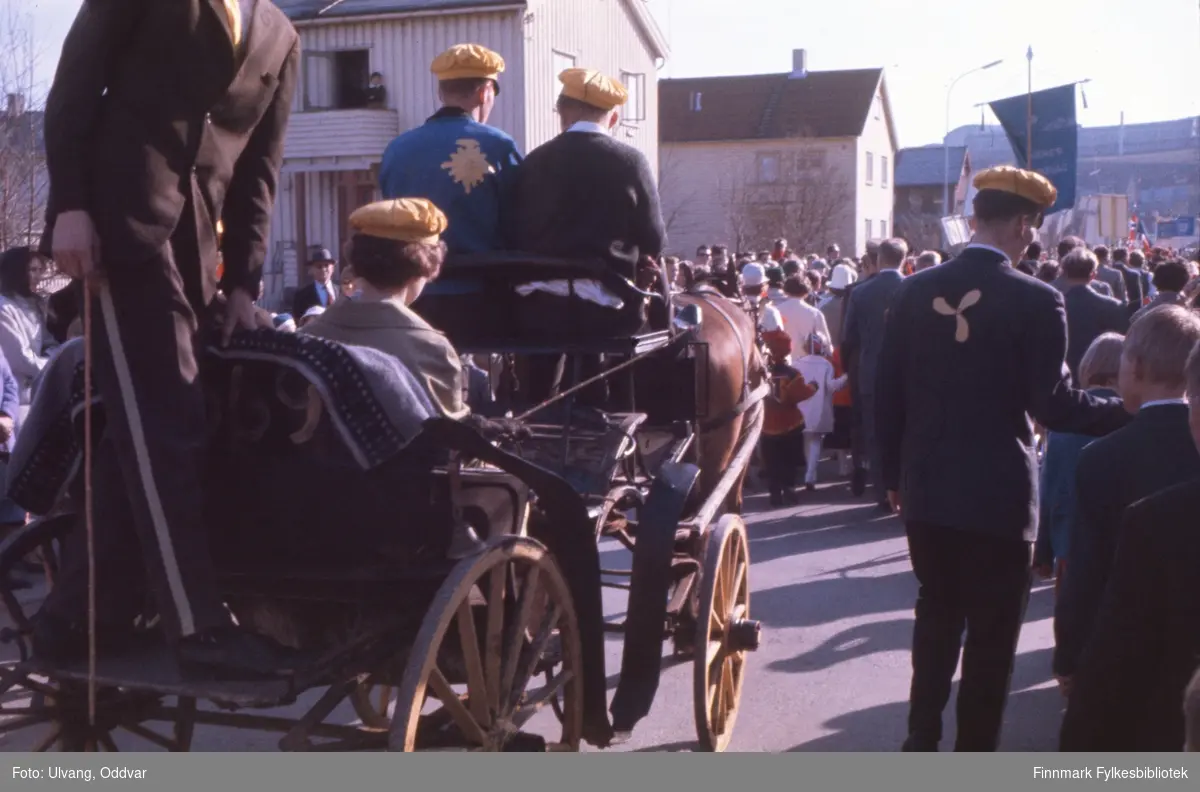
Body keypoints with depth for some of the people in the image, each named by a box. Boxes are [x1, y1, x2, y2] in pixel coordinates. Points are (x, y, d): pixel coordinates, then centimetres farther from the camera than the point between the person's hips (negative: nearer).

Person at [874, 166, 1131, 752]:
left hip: (926, 488, 5)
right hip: (998, 493, -5)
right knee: (992, 631, 7)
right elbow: (1052, 402, -16)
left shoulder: (914, 291, 1)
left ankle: (922, 737, 26)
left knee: (937, 611, 22)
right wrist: (1128, 412, -2)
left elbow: (886, 392, 3)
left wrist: (894, 474, 13)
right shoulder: (1036, 300, -14)